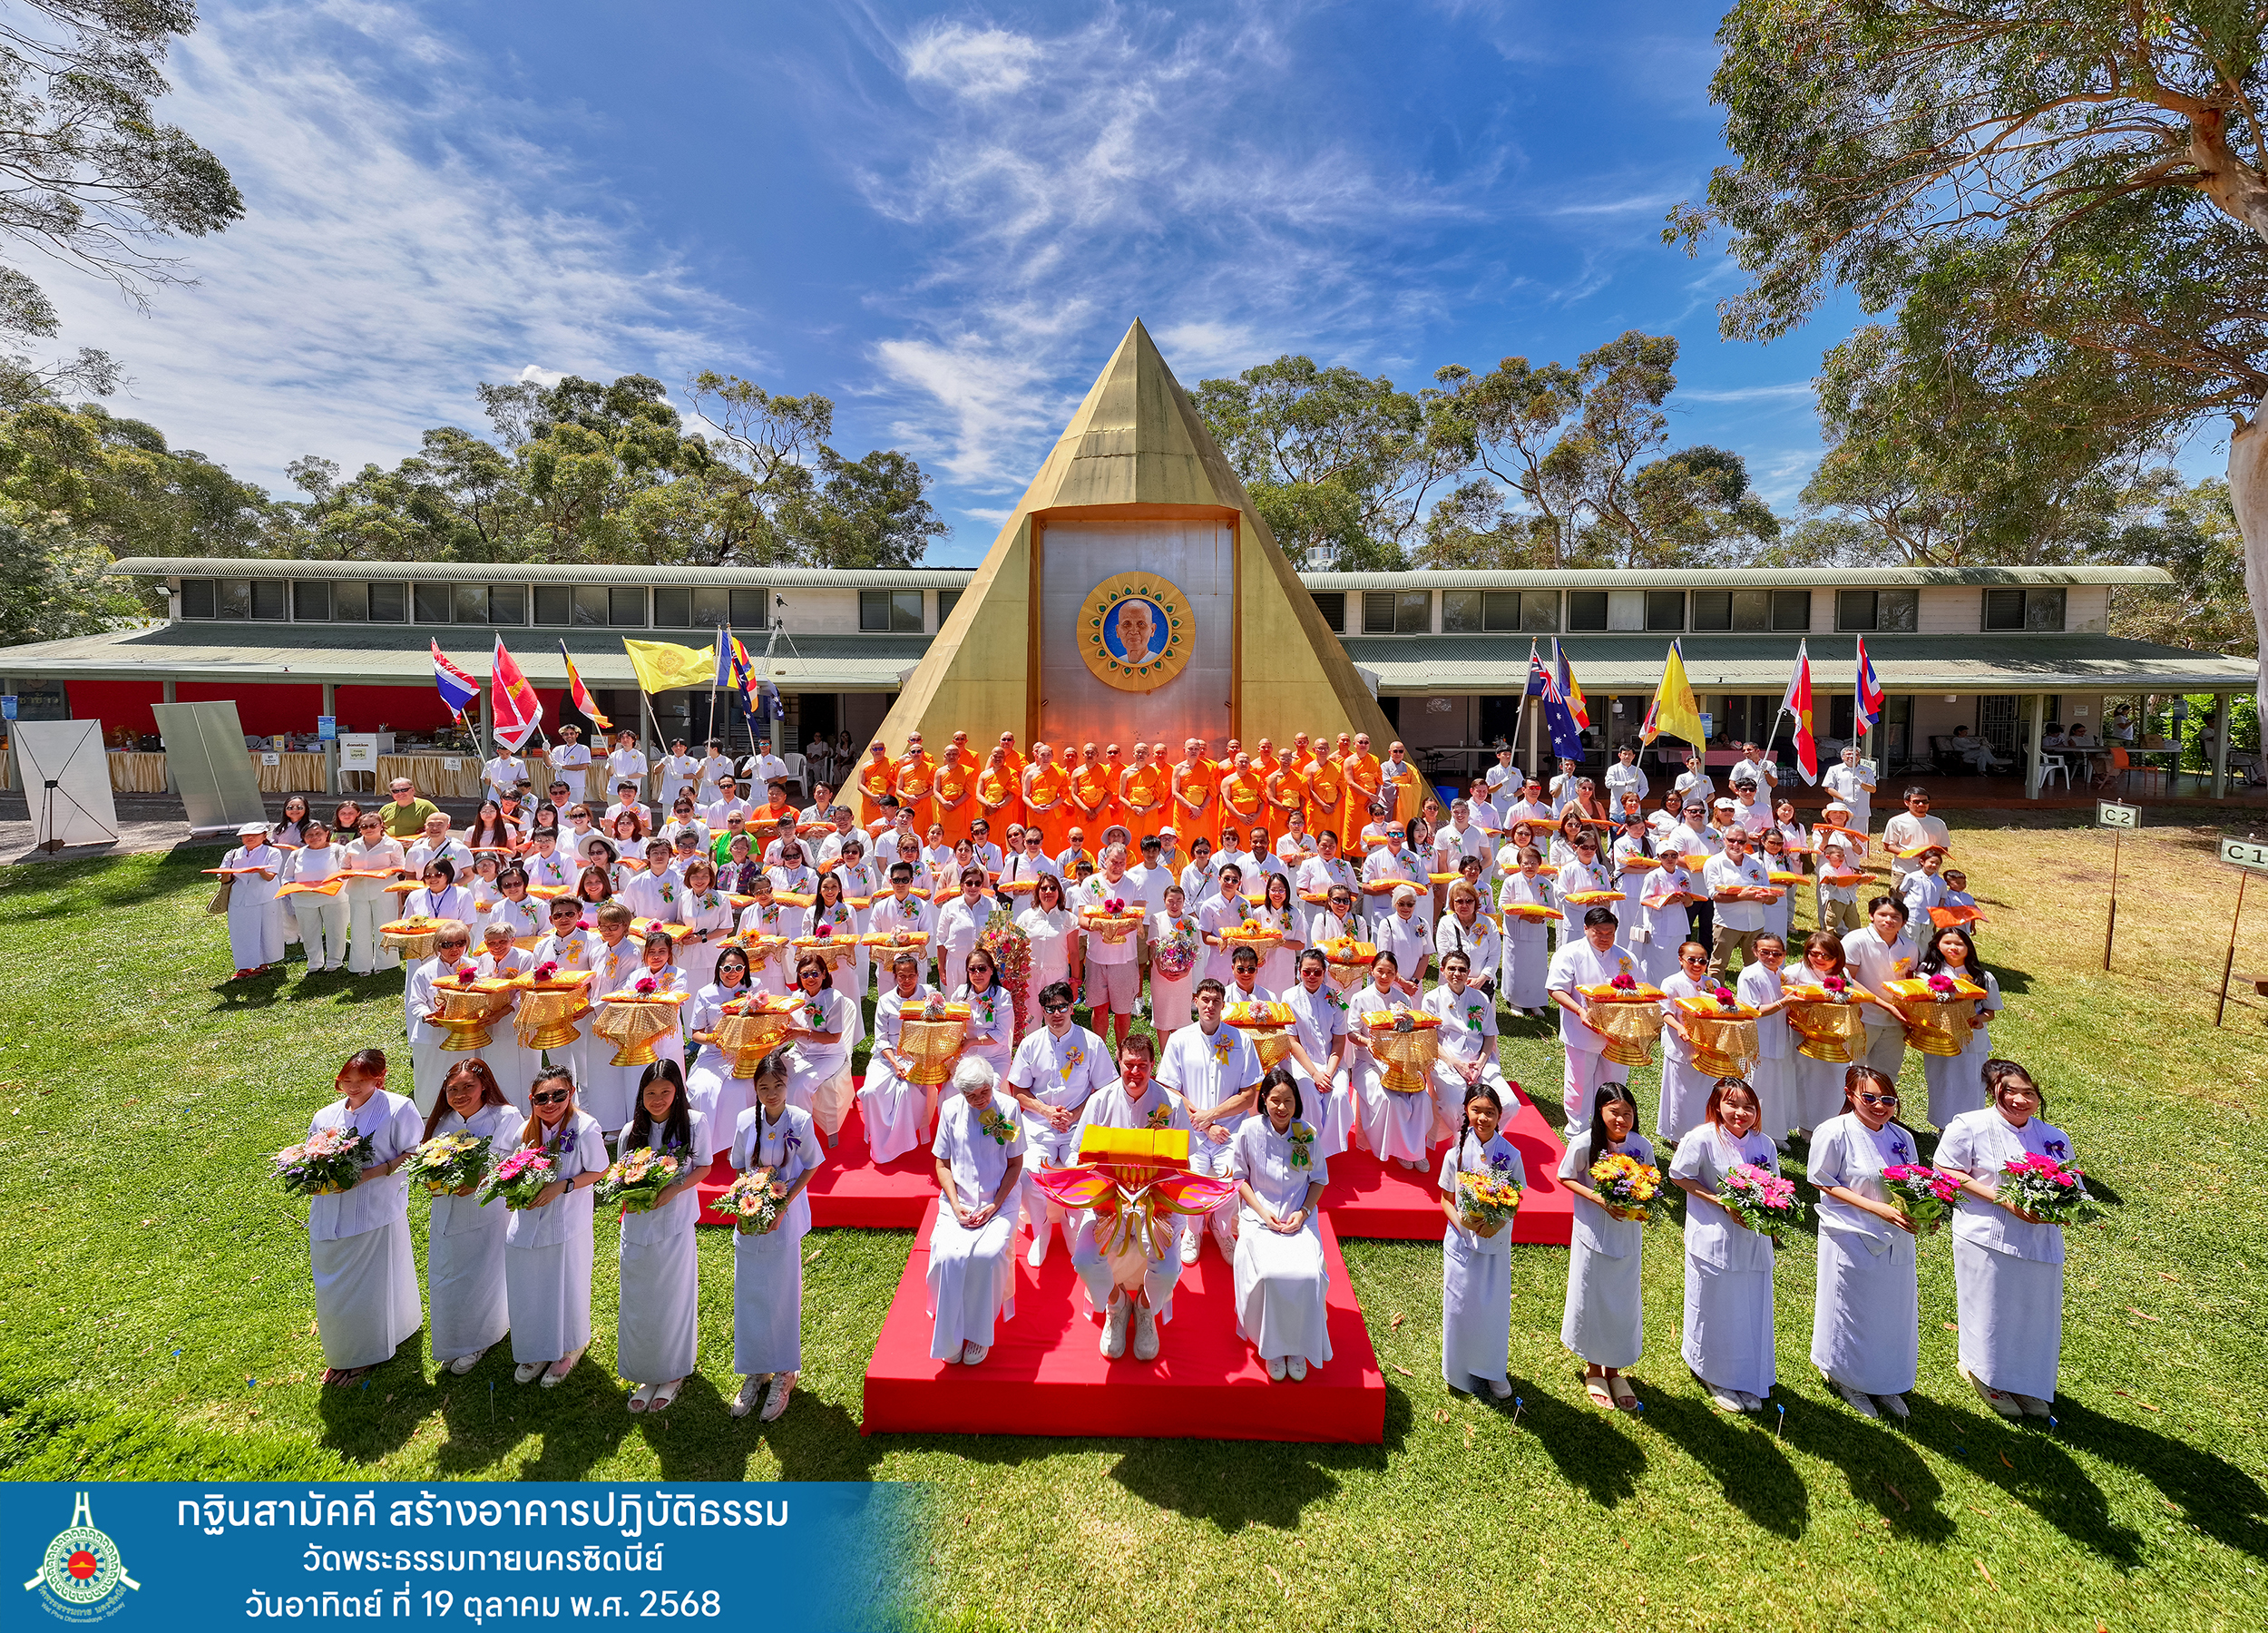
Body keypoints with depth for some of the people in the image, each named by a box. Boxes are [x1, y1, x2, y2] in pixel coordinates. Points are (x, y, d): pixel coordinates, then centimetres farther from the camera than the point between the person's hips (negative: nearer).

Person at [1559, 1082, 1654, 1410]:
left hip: (1628, 1235, 2)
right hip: (1593, 1233, -2)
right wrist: (1598, 1199, -20)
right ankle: (1593, 1370, 31)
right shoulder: (1584, 1144, -19)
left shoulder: (1642, 1147, -11)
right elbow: (1565, 1177, -6)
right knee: (1592, 1299, 10)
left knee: (1623, 1302, 13)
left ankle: (1614, 1371, 34)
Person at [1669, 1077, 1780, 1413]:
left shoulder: (1764, 1144, -2)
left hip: (1754, 1238, 4)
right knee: (1715, 1309, 9)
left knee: (1752, 1309, 13)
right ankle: (1715, 1378, 30)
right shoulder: (1703, 1139, -17)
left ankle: (1748, 1381, 33)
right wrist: (1722, 1203, -17)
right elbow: (1679, 1176, -10)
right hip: (1714, 1238, -4)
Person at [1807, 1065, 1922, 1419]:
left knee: (1893, 1312, 16)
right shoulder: (1834, 1133, -17)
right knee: (1851, 1313, 9)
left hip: (1896, 1242, 5)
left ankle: (1886, 1384, 37)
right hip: (1851, 1240, -5)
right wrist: (1880, 1208, -21)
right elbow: (1827, 1184, -13)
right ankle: (1848, 1380, 31)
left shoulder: (1902, 1138, 1)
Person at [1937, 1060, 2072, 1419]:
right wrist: (2001, 1199, -18)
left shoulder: (2055, 1139, 5)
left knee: (2036, 1314, 14)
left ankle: (2029, 1386, 34)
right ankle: (1985, 1376, 29)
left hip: (2039, 1240, 5)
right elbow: (1946, 1172, -11)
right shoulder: (1971, 1127, -11)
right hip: (1988, 1238, -5)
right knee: (1990, 1313, 6)